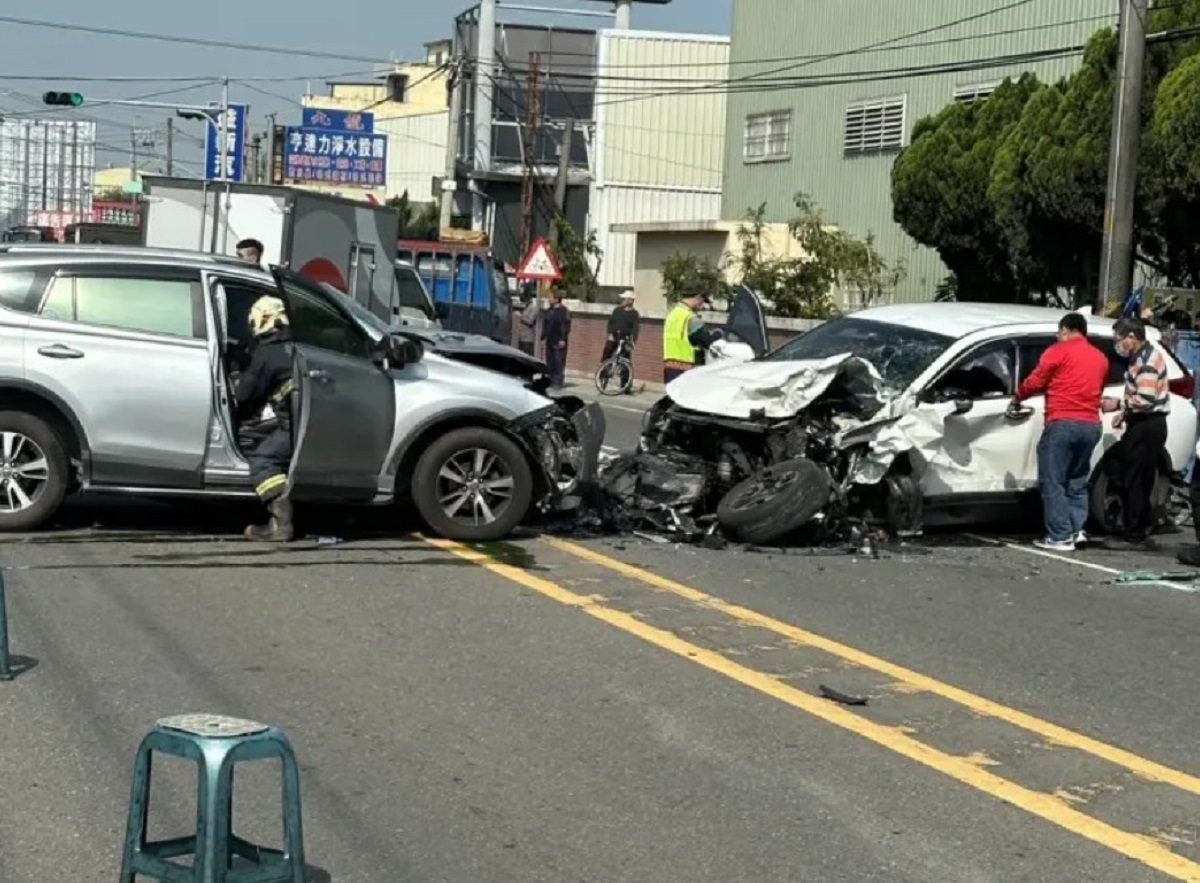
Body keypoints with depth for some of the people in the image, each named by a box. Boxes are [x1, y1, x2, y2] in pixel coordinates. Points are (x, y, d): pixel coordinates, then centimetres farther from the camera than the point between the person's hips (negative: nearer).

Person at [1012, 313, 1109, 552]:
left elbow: (1036, 380, -3)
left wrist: (1018, 398, 13)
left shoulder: (1059, 351, -2)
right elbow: (1098, 391, 20)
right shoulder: (1100, 358, 16)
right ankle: (1077, 529, 6)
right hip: (1091, 425, 6)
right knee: (1077, 482, 16)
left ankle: (1060, 537, -7)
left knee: (1053, 481, -3)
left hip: (1062, 423, -6)